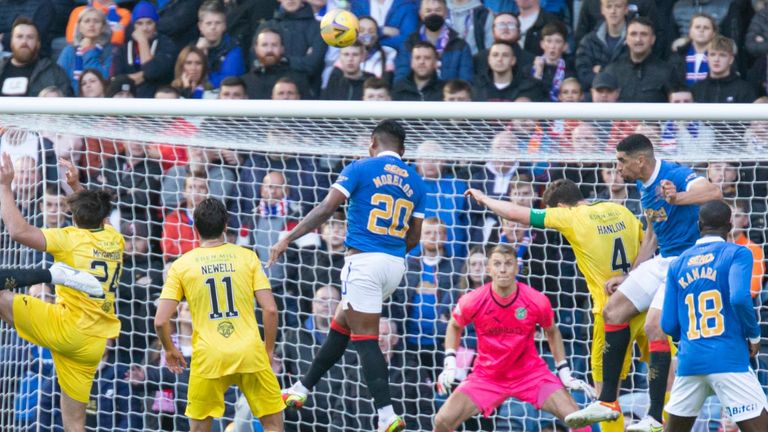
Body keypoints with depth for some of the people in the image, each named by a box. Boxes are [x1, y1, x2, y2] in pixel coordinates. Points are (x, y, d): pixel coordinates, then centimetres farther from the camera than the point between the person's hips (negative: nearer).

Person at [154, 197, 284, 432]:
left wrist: (170, 350, 17)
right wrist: (268, 351, 10)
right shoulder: (247, 257, 3)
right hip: (250, 353, 0)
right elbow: (270, 310, -3)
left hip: (208, 359, 0)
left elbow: (161, 321, -2)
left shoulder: (181, 265, 3)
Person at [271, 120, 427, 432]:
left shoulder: (361, 169, -3)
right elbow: (414, 237, 13)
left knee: (365, 339, -5)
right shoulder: (414, 181, 11)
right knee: (341, 325, 19)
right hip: (395, 265, 6)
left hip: (364, 260, -6)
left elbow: (327, 208, -11)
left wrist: (288, 238, -9)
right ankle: (302, 390, 27)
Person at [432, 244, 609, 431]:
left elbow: (552, 332, 6)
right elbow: (454, 326, 7)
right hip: (486, 374, 0)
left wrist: (564, 373, 3)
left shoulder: (537, 301, -15)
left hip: (531, 372, 0)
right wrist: (449, 365, -4)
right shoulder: (473, 301, -15)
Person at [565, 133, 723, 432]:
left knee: (654, 327, -21)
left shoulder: (675, 175, -19)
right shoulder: (643, 186, 10)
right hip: (663, 260, 10)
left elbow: (714, 193, -38)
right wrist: (629, 277, 25)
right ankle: (607, 401, 14)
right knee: (613, 311, 8)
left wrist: (678, 198, -56)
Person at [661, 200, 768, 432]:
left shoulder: (678, 264, 13)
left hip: (689, 361, 5)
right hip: (729, 360, -5)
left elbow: (669, 325, 10)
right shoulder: (737, 254, -1)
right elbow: (739, 298, -18)